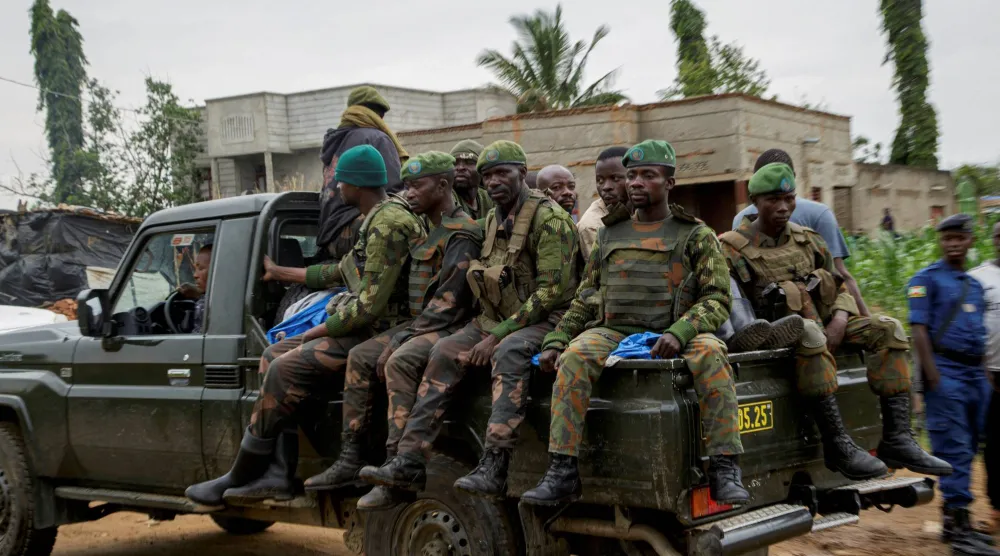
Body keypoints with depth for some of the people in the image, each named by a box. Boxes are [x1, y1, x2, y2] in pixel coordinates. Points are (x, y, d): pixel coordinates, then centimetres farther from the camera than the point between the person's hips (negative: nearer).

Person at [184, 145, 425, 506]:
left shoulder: (388, 226, -18)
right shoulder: (378, 220, 16)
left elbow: (371, 304, -23)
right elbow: (340, 272, 27)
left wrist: (319, 331, -12)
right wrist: (280, 273, 35)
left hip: (375, 334, -11)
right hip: (361, 328, 11)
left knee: (284, 369, -18)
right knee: (274, 356, 7)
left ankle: (240, 478, -4)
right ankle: (277, 475, 0)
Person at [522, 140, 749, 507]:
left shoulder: (696, 235, 10)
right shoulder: (609, 235, 21)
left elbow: (717, 298, -1)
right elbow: (585, 299, 22)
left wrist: (679, 333, -19)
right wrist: (555, 341, 6)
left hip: (671, 336, -2)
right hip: (613, 331, 2)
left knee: (710, 353, -35)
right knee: (575, 357, -31)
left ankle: (725, 471, -32)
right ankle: (562, 473, -31)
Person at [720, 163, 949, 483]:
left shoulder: (809, 241, 15)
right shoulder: (733, 249, -2)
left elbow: (842, 291, 16)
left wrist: (839, 321, -6)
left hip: (824, 326, 6)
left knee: (887, 329, -12)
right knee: (809, 334, -39)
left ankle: (896, 440, -20)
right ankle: (837, 445, -40)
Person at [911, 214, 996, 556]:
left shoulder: (974, 284, 21)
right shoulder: (927, 279, -1)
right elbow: (918, 328, -9)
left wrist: (984, 372, 16)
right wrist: (932, 374, -18)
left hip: (975, 373, 7)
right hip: (945, 371, -7)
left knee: (967, 450, 9)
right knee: (954, 450, -10)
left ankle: (953, 520, 17)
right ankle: (959, 527, -11)